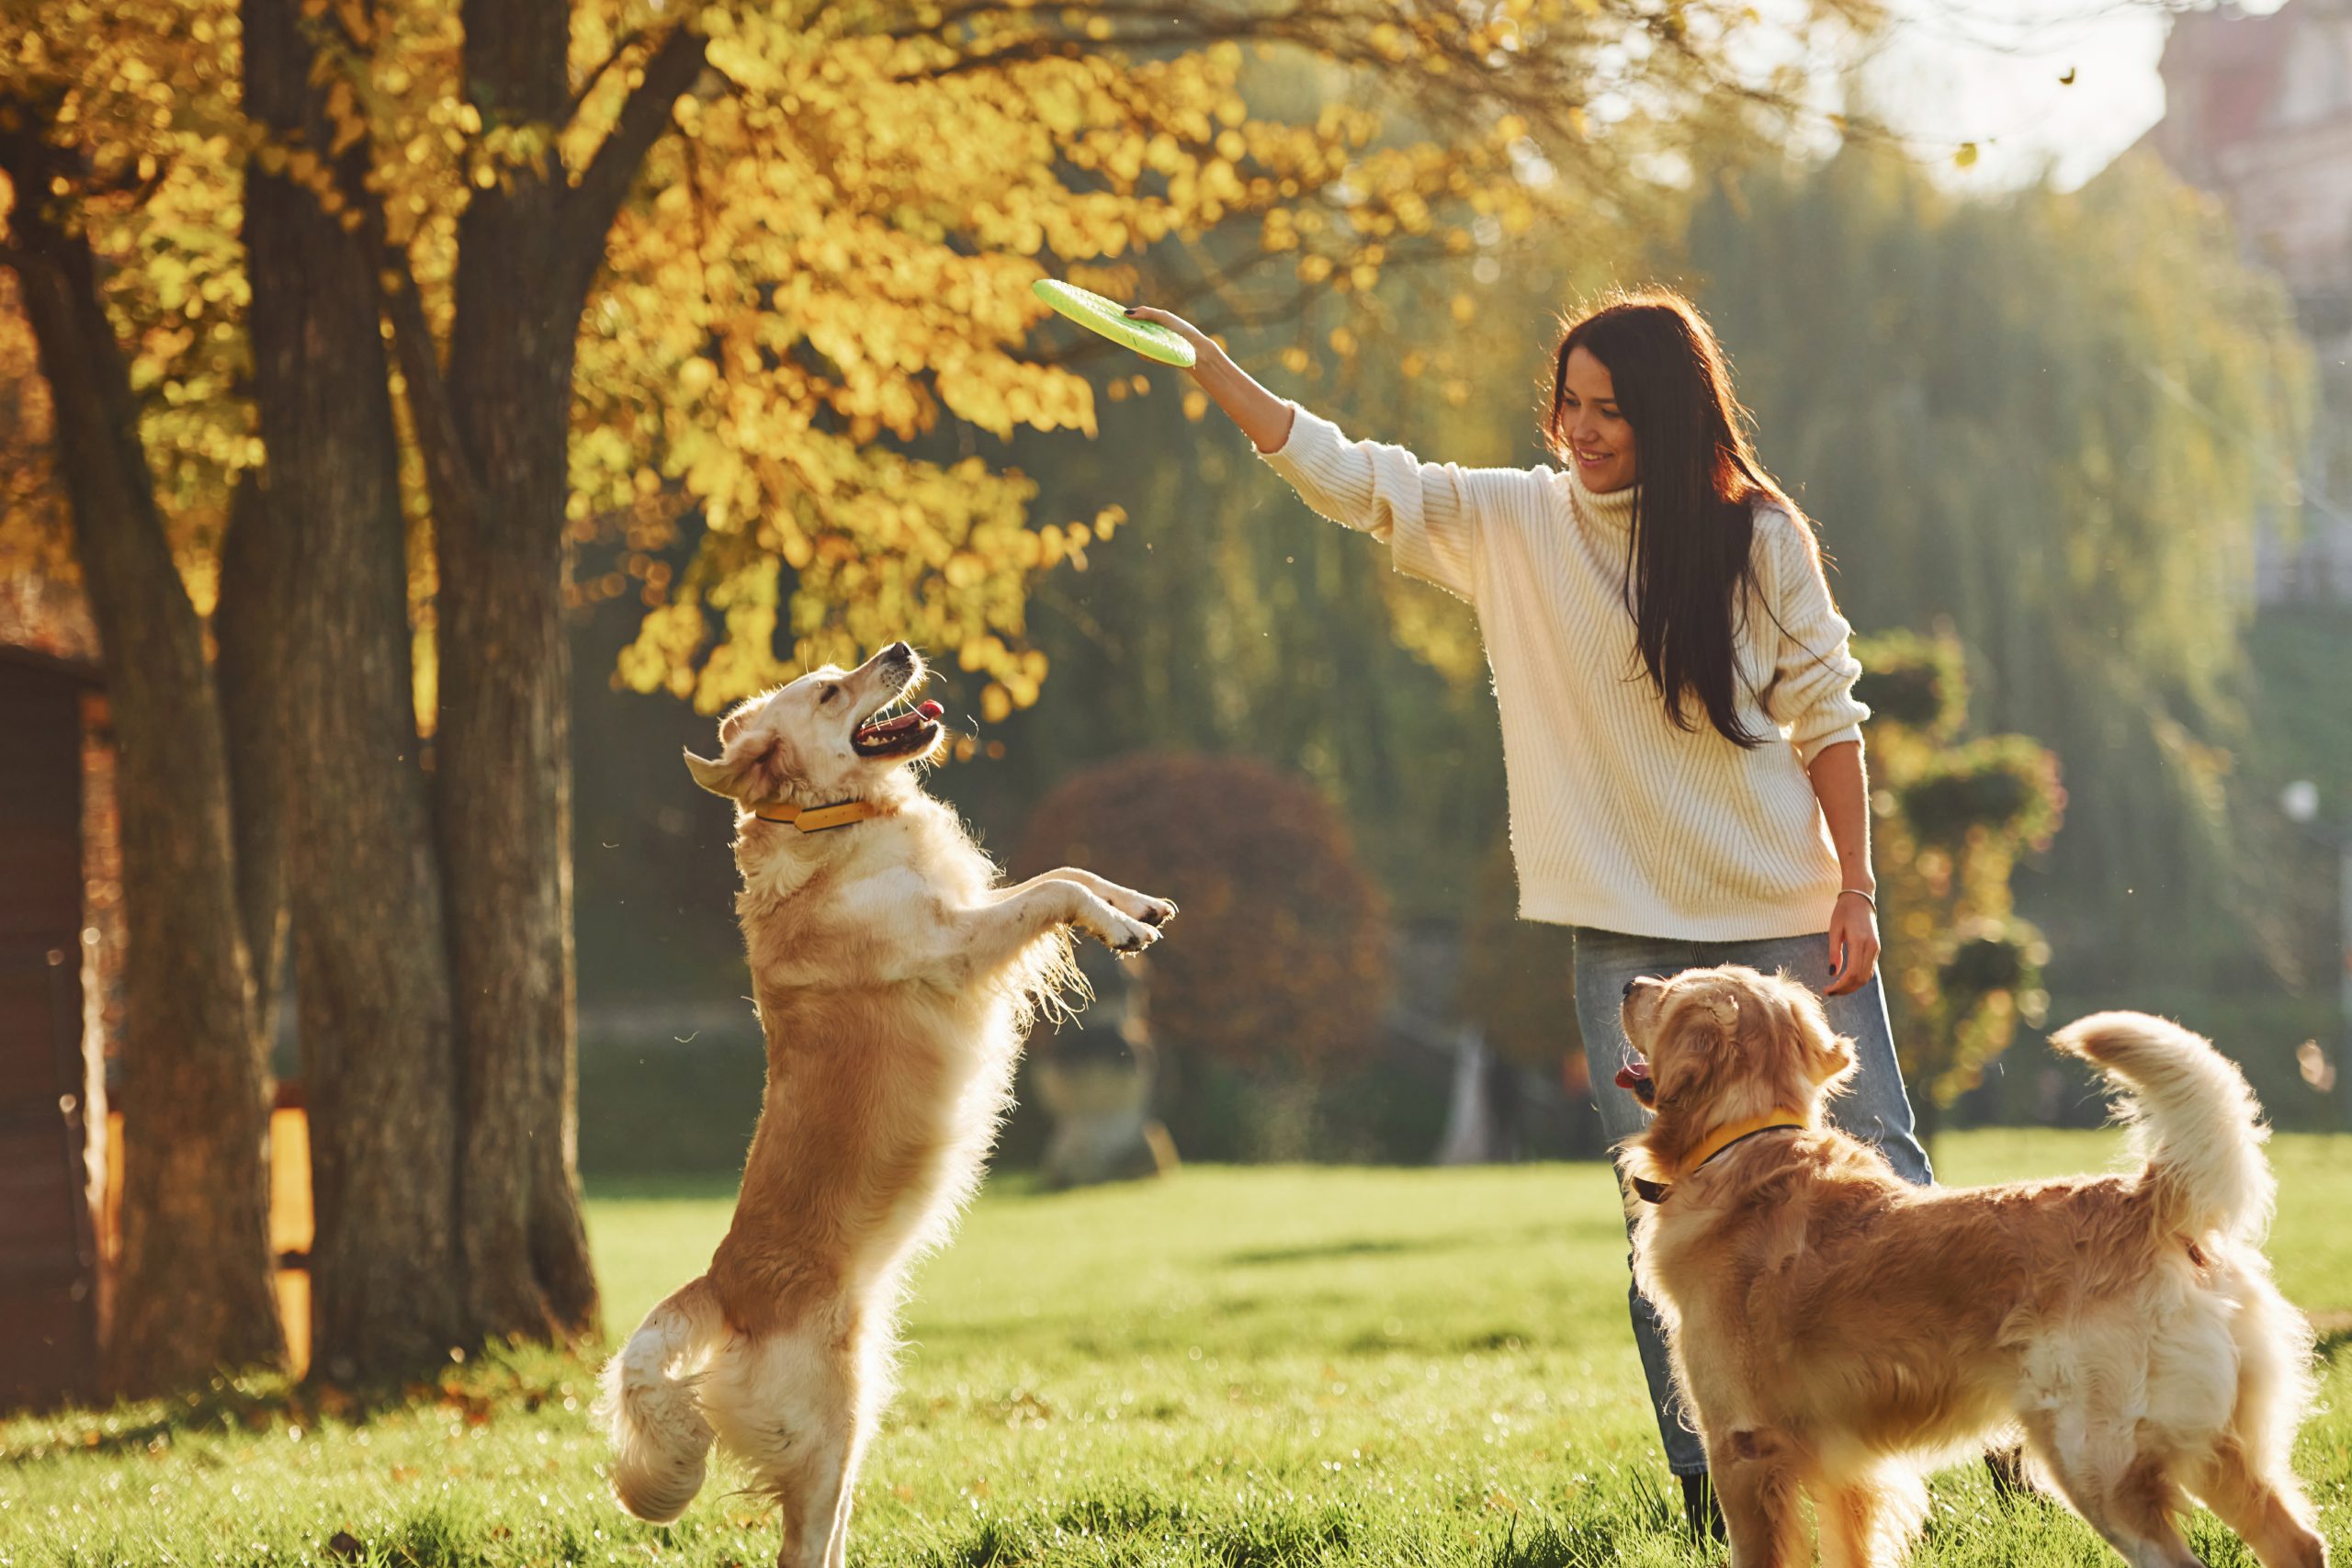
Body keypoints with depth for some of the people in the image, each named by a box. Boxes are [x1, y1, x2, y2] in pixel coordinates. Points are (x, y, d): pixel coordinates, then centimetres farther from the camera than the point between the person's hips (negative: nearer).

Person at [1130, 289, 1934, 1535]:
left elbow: (1826, 718, 2)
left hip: (1786, 918, -1)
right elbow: (1342, 475, -1)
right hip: (1630, 932, 1)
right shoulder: (1509, 523, 1)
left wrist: (1856, 890, -3)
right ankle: (1709, 1489, 7)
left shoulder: (1760, 538, -3)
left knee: (1875, 1175, 1)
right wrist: (1209, 369, -11)